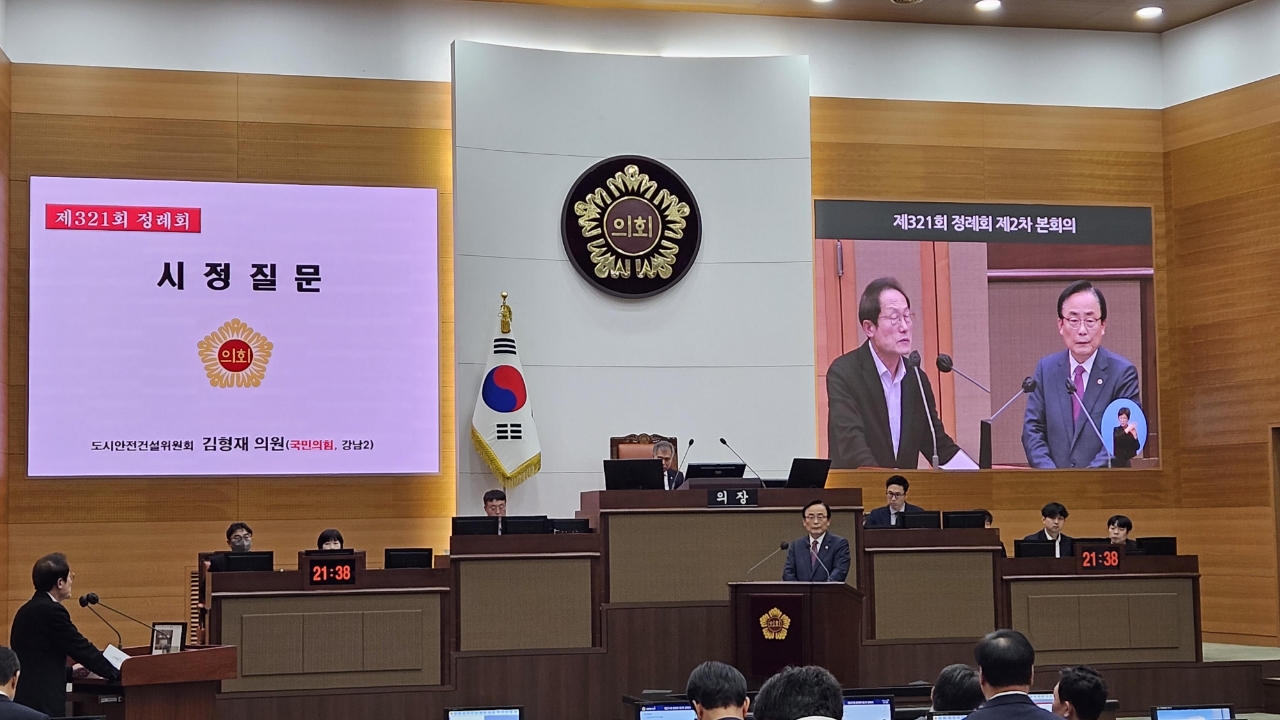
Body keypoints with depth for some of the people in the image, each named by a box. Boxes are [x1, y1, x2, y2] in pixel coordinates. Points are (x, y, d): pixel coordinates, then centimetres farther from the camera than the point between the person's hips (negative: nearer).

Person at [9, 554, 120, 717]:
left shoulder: (27, 610, 14)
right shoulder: (50, 610, -14)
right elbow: (82, 649, -11)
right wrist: (116, 673, 0)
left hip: (25, 699, 10)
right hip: (42, 703, -9)